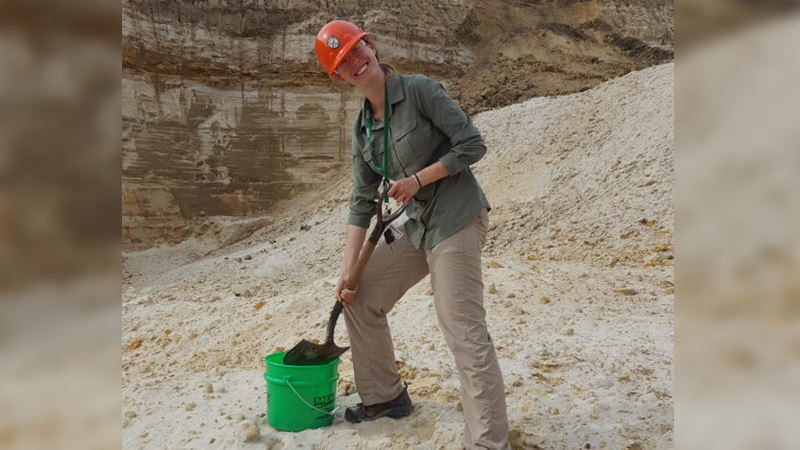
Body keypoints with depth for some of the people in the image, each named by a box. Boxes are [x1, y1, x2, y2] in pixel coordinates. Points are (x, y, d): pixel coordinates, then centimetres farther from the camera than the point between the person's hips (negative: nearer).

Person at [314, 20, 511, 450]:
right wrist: (348, 268, 3)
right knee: (360, 299, 13)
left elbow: (472, 144, -12)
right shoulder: (362, 128, 8)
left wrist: (417, 179, -15)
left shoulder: (418, 89, -11)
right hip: (417, 225, 8)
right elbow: (362, 202, 7)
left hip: (456, 218, -8)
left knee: (464, 331, -11)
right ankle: (385, 396, 31)